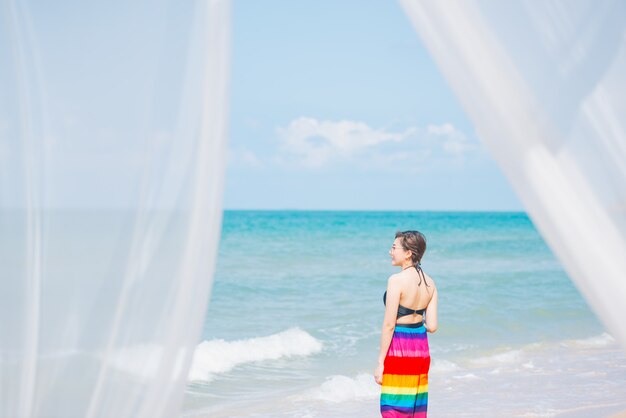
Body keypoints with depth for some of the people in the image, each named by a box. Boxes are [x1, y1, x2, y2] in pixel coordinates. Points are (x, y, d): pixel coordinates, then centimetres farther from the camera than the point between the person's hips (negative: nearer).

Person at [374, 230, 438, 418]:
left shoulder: (397, 280, -15)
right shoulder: (429, 283, 4)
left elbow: (389, 324, -15)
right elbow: (432, 326, 2)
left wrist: (380, 363, -11)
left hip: (399, 348, -7)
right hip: (421, 347, 7)